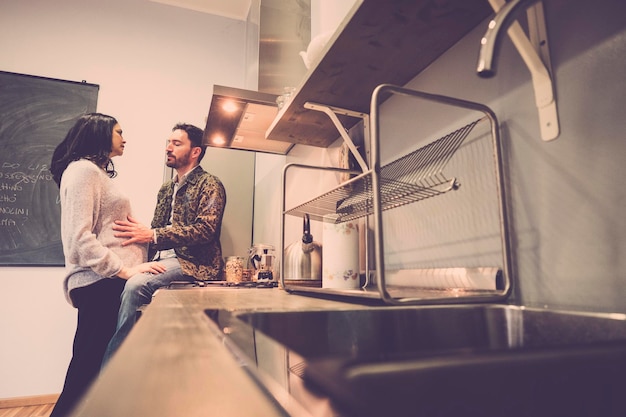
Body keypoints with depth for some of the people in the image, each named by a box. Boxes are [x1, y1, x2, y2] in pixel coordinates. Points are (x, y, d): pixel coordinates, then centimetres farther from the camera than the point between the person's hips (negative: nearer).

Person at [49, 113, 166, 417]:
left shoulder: (98, 172, 23)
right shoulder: (82, 169, -8)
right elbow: (80, 237, -18)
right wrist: (124, 270, -20)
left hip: (109, 282, 9)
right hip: (99, 283, -9)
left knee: (91, 364, 13)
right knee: (89, 365, -3)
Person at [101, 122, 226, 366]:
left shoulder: (210, 185, -3)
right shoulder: (166, 189, 22)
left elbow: (205, 230, -17)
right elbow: (157, 230, 21)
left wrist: (151, 235, -21)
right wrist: (139, 232, -2)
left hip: (192, 263, -7)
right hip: (162, 259, 7)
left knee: (135, 285, -28)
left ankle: (111, 362, -15)